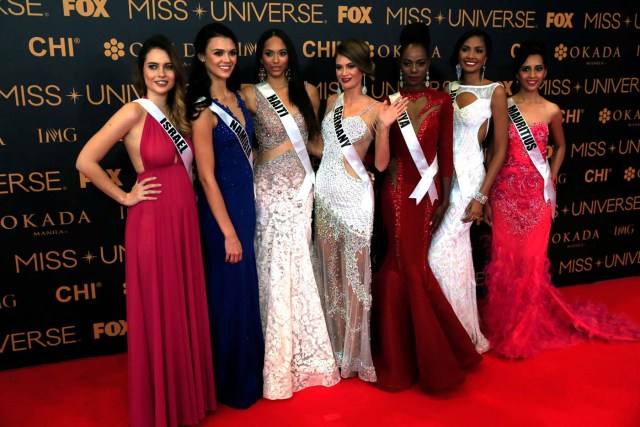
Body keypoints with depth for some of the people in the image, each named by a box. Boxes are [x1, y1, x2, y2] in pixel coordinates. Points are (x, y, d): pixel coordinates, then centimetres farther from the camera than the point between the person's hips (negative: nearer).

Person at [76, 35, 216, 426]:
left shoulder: (177, 114, 11)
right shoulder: (134, 112, -10)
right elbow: (86, 161, -14)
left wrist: (186, 206, 5)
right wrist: (125, 197, -8)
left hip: (185, 219, 7)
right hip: (153, 222, -7)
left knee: (186, 309, 15)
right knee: (158, 314, 5)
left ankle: (186, 394, 33)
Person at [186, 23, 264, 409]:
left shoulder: (238, 97, 7)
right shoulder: (203, 110, -16)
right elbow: (207, 176, -18)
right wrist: (228, 232, -18)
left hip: (246, 201, 8)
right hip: (222, 207, -8)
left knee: (247, 286, 18)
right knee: (230, 291, 4)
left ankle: (247, 370, 38)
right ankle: (232, 382, 25)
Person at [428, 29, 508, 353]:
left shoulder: (495, 91, -3)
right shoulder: (448, 88, 11)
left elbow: (500, 148, -6)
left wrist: (481, 196, -11)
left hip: (468, 177, -5)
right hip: (442, 174, 5)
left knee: (438, 253, -7)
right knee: (456, 253, 12)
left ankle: (460, 332, 13)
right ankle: (461, 330, 28)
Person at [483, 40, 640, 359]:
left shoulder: (552, 111, 4)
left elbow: (560, 147, 21)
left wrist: (550, 182, 11)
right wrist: (486, 196, -3)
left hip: (537, 197, 1)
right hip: (505, 194, -1)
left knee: (531, 265, 3)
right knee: (503, 262, 5)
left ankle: (526, 331, 20)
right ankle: (502, 328, 22)